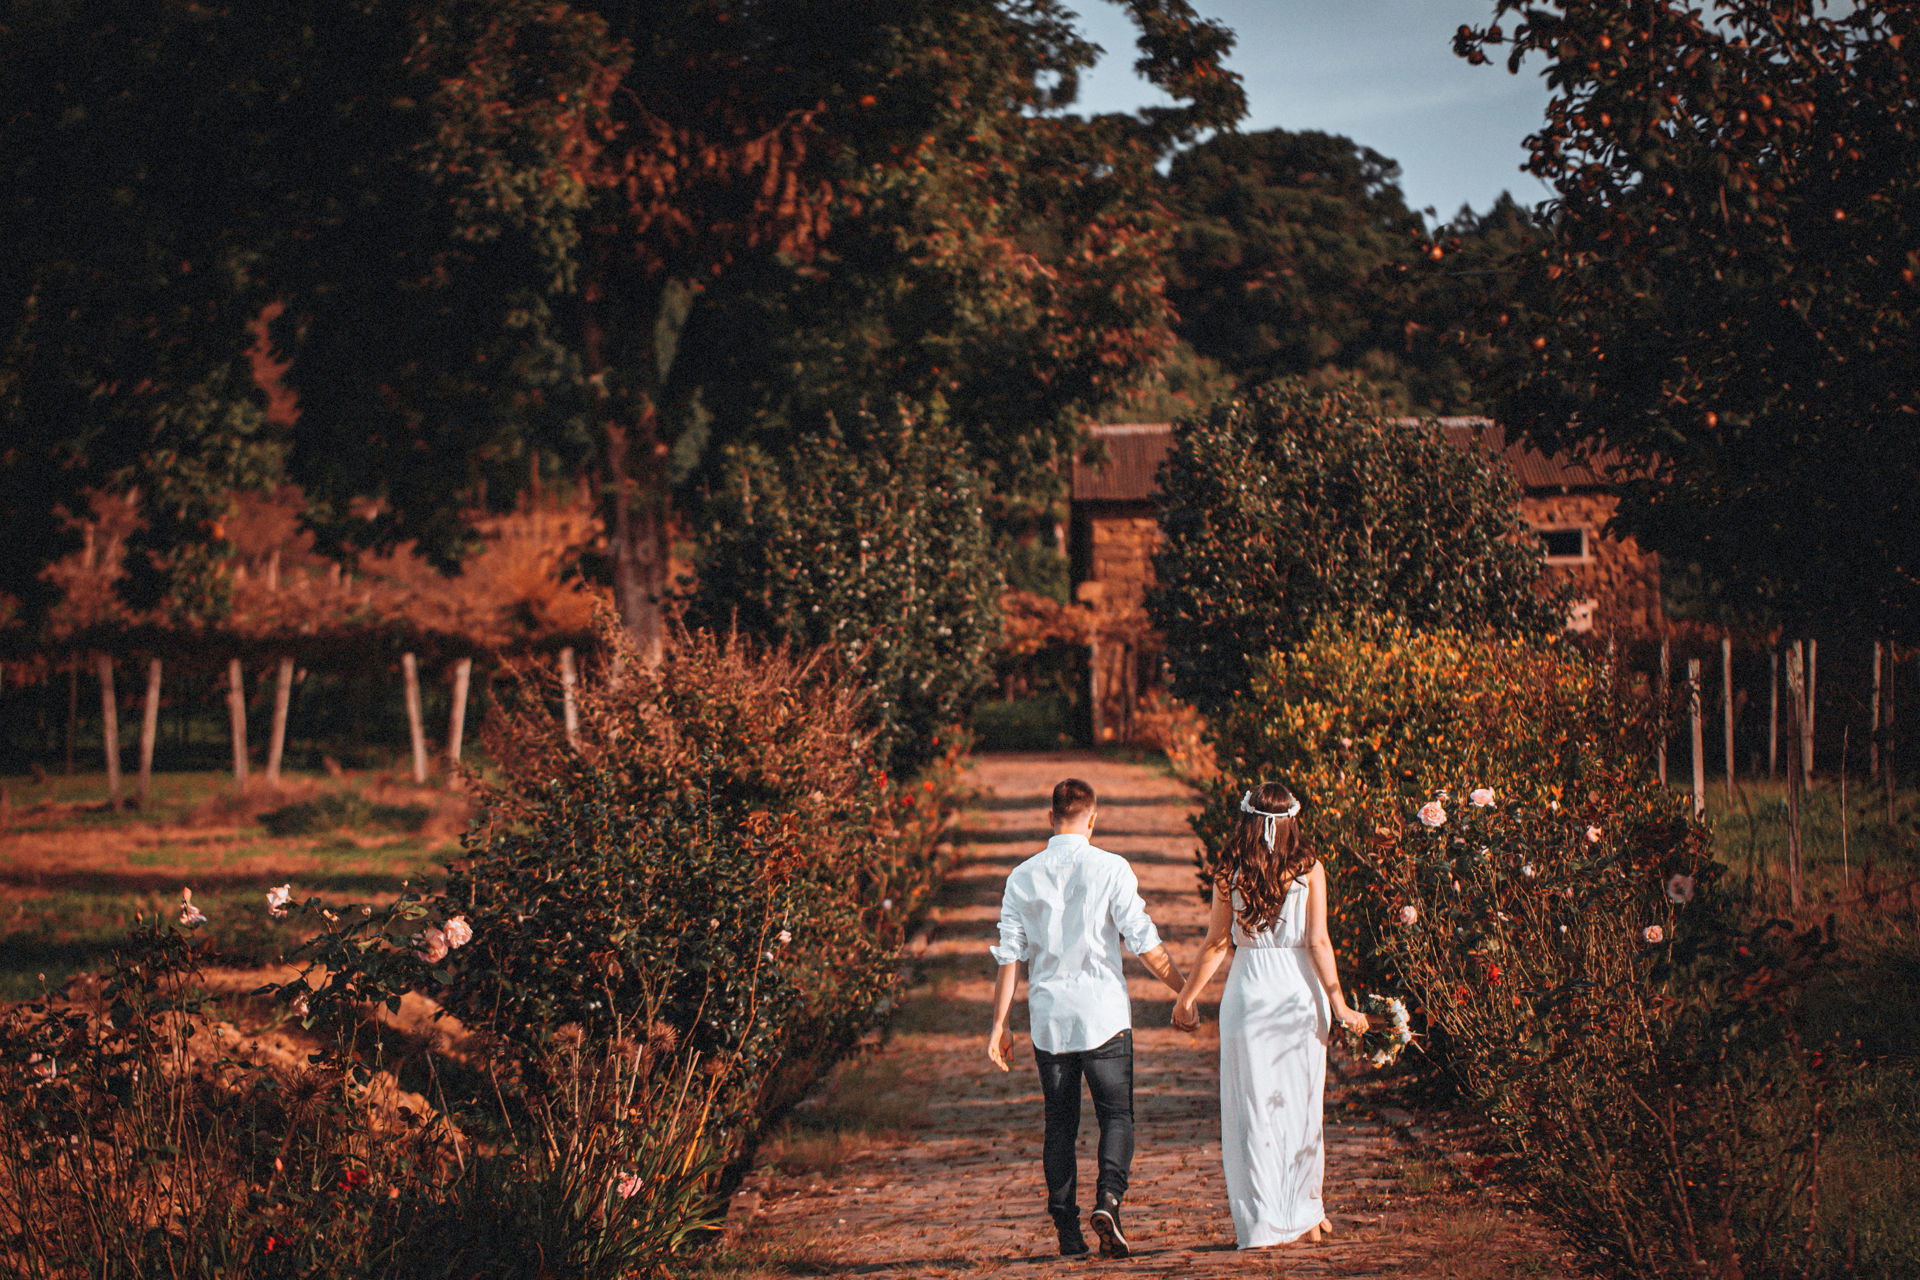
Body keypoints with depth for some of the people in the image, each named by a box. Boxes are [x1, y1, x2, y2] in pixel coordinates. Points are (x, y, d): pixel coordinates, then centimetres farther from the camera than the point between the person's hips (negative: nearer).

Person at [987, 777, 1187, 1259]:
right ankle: (1108, 1199, -17)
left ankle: (1067, 1232, 7)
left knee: (1060, 1125, 10)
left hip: (1048, 1017, 3)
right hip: (1103, 1012, -3)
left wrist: (1000, 1023, 8)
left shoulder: (1023, 877, 3)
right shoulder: (1110, 869, -6)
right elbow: (1144, 941, -7)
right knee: (1117, 1115, 7)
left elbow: (1010, 955, 3)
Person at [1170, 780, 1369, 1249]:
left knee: (1251, 1107, 5)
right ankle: (1305, 1215, 21)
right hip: (1299, 989, 0)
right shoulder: (1308, 871, -4)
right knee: (1300, 1104, 13)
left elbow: (1216, 944, 0)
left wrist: (1187, 998, 10)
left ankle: (1259, 1222, 2)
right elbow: (1318, 942, -8)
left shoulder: (1230, 873, -3)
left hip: (1248, 992, 0)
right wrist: (1337, 1002, -4)